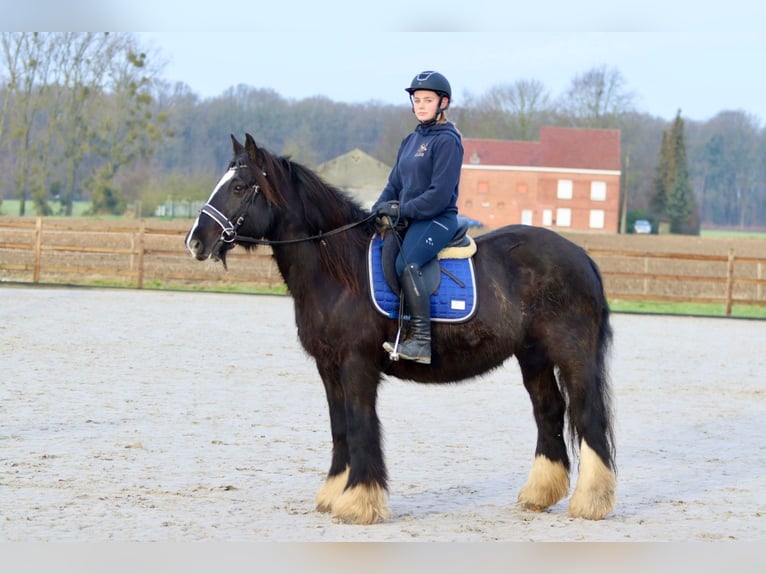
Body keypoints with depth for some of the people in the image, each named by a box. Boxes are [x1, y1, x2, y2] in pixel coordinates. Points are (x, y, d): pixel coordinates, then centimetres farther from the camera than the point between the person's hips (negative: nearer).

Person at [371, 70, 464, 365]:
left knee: (406, 263, -32)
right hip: (408, 220, 9)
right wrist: (378, 210, 0)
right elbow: (395, 183, 18)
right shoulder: (411, 141, 18)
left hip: (437, 220, -9)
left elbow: (440, 194, -15)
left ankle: (421, 340, -33)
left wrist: (402, 210, -17)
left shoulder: (447, 141, -8)